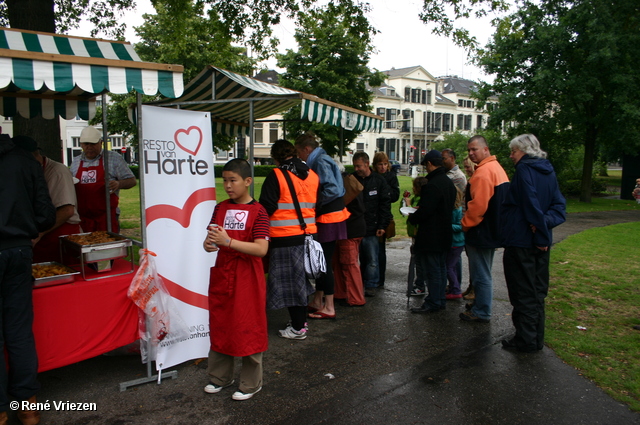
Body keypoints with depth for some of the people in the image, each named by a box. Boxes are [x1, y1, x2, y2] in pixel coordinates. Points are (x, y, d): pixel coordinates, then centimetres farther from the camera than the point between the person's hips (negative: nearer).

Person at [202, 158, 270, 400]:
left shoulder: (258, 212, -11)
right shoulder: (220, 208, 5)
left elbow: (261, 249, -20)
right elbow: (211, 238, 6)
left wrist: (228, 241, -28)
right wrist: (208, 244, -19)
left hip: (247, 279, -5)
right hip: (221, 276, 6)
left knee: (248, 329, 5)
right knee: (220, 326, 17)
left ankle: (251, 383, 22)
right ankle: (220, 376, 36)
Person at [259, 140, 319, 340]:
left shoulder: (276, 175, -12)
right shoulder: (313, 175, 7)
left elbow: (266, 207, -13)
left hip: (286, 237, -6)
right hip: (309, 234, 7)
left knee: (289, 281, 4)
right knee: (302, 278, 19)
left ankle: (298, 328, 11)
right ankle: (302, 319, 31)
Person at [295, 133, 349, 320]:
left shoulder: (320, 162, -15)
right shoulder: (321, 161, 15)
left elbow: (332, 190, -25)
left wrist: (316, 205, -15)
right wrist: (316, 205, 11)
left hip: (329, 218, -10)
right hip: (327, 217, 10)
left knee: (324, 262, -4)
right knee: (321, 259, 16)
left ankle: (329, 308, 5)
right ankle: (317, 301, 28)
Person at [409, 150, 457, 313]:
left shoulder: (432, 185, -23)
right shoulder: (449, 183, 9)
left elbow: (424, 212, -26)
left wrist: (412, 218, -6)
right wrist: (420, 207, 14)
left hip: (431, 236, -10)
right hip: (445, 234, 10)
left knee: (432, 270, -1)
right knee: (441, 268, 17)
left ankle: (432, 303, 8)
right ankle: (440, 300, 27)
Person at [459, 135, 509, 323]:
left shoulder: (483, 172, -20)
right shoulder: (496, 168, 14)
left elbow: (478, 204, -27)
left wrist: (465, 223, -12)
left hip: (481, 232, -11)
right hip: (492, 230, 11)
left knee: (480, 274, 0)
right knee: (483, 273, 20)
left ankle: (481, 312, 10)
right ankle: (481, 306, 32)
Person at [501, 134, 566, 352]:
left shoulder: (524, 169, -13)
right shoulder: (549, 171, 10)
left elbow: (531, 203, -21)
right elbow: (559, 206, 4)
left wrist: (541, 233, -15)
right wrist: (545, 223, -11)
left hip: (520, 241, -8)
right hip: (540, 243, 8)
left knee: (522, 292, 1)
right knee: (537, 291, 15)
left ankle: (526, 340, 9)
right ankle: (537, 338, 25)